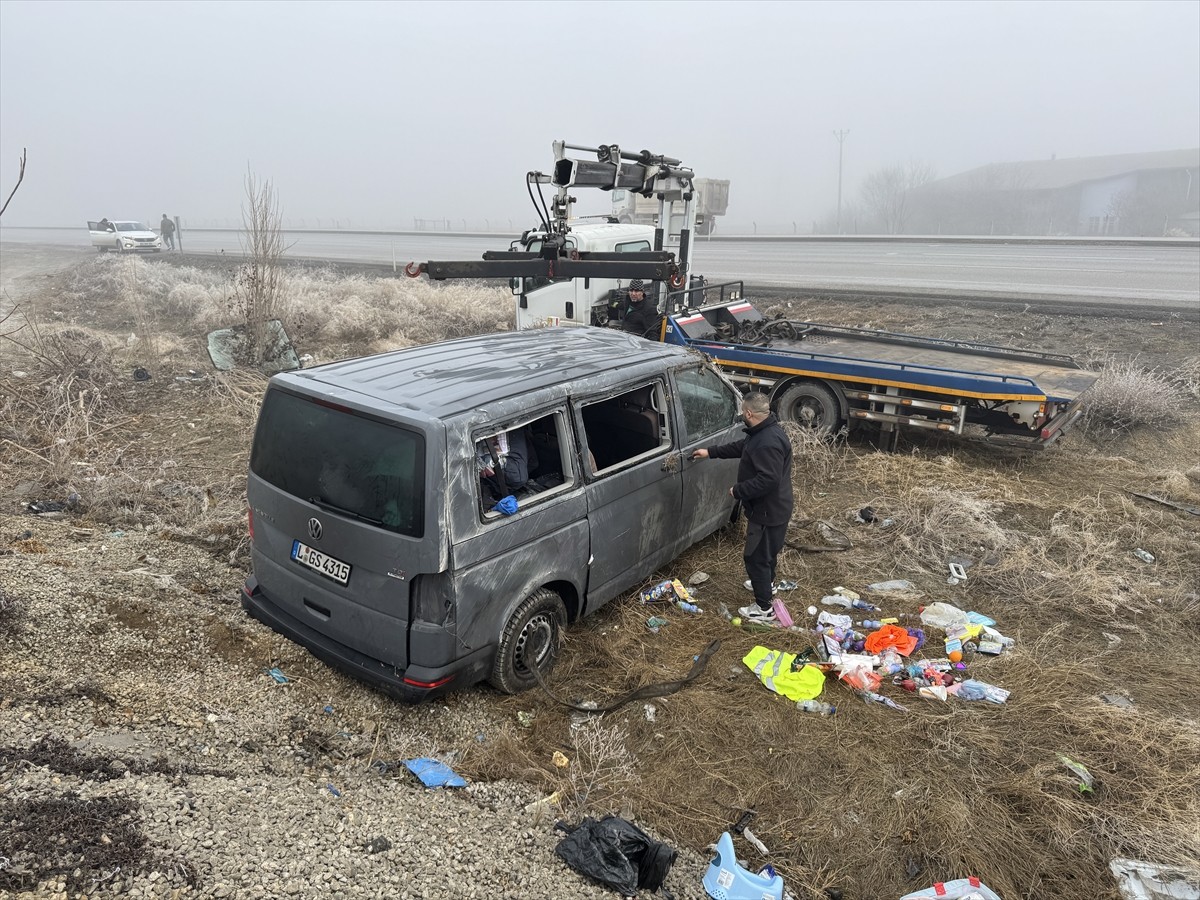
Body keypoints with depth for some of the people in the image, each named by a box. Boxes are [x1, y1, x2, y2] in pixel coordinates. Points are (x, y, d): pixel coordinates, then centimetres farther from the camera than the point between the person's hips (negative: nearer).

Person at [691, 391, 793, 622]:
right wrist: (711, 452, 23)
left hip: (768, 511, -11)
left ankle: (764, 609, 13)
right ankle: (768, 585, 52)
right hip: (770, 508, 11)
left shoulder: (768, 443, -31)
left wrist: (738, 490, -22)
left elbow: (768, 480, -34)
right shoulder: (764, 432, 4)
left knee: (755, 557, 1)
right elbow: (741, 447, 20)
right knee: (767, 552, 30)